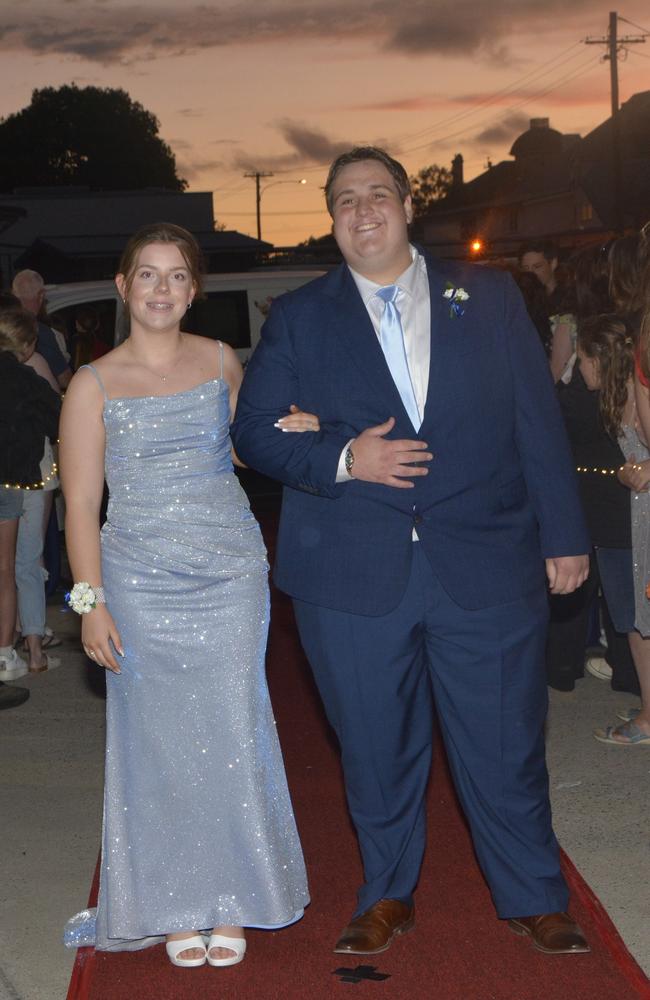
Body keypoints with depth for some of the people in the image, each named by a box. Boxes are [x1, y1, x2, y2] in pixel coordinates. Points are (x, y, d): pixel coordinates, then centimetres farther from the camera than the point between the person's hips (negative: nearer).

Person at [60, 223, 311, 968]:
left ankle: (230, 903, 17)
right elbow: (81, 503, -3)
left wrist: (291, 429, 4)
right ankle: (176, 907, 18)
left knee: (232, 734, 2)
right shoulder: (94, 385, -1)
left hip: (229, 575, 2)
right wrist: (90, 601, -10)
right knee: (159, 741, 4)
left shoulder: (221, 361, 7)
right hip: (141, 584, -2)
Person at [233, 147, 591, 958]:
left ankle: (534, 898, 27)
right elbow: (254, 431, 4)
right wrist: (343, 459, -13)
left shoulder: (489, 296, 9)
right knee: (376, 749, 11)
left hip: (487, 565, 0)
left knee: (506, 744, 7)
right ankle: (387, 896, 32)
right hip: (355, 577, 0)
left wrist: (563, 535, 3)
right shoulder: (297, 317, 8)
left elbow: (538, 421, 7)